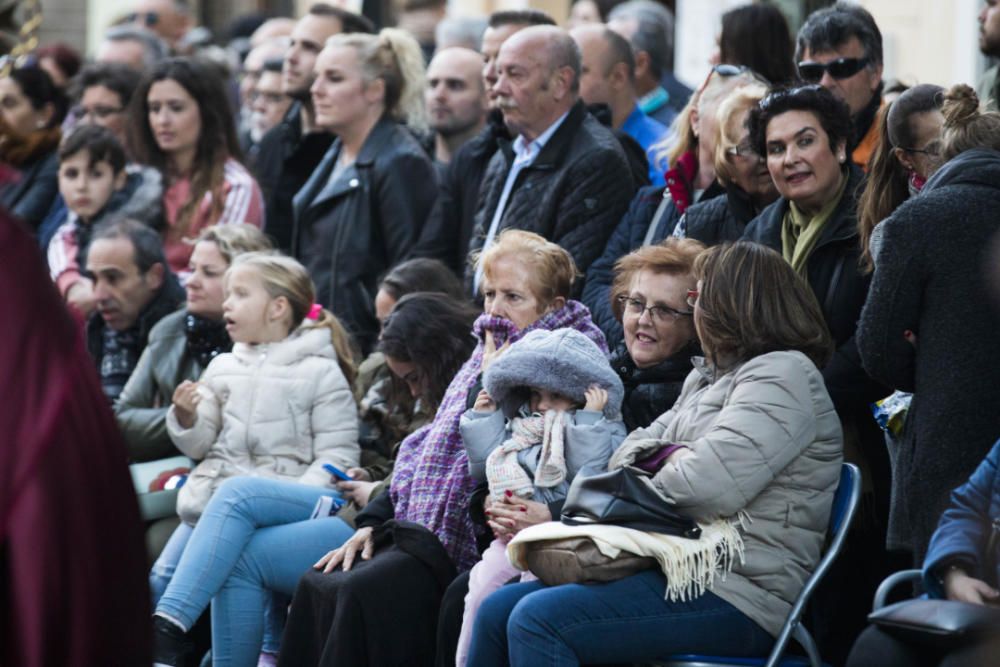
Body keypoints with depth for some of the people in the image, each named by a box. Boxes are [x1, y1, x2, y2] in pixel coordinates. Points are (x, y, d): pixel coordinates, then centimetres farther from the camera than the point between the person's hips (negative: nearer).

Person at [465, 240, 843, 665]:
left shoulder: (783, 374, -8)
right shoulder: (706, 378, 23)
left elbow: (707, 487, -21)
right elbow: (630, 453, 18)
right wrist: (668, 455, -4)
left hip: (737, 594, -10)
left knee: (539, 621, -25)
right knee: (496, 613, -1)